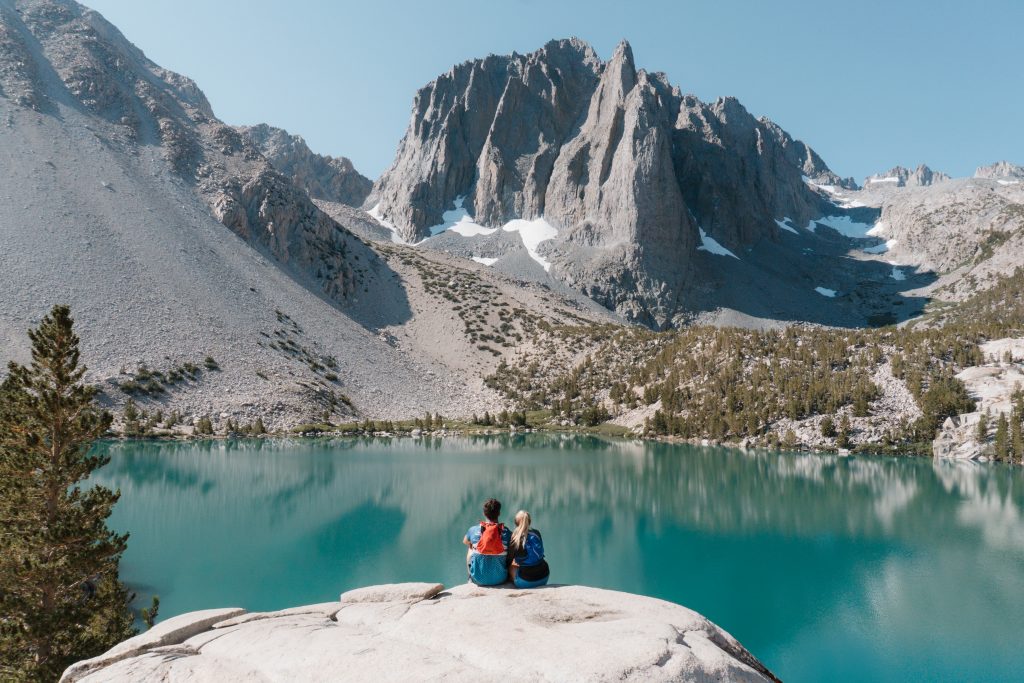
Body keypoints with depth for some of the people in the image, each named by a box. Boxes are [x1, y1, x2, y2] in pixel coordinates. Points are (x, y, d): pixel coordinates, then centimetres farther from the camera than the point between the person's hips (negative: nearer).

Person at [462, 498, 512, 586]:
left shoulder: (474, 530, -10)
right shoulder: (506, 532, -12)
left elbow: (465, 542, 12)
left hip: (479, 579, 0)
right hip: (500, 579, 0)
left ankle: (470, 578, 40)